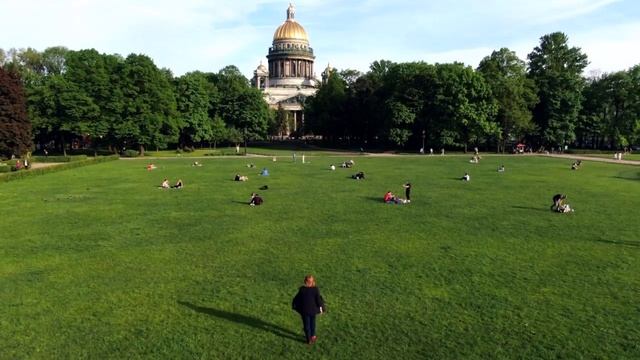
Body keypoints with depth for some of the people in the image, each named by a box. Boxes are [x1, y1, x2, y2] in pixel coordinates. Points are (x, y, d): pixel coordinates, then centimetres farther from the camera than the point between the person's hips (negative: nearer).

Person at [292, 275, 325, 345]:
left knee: (306, 324, 12)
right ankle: (313, 336, 38)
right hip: (313, 310, 1)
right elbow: (318, 299, -10)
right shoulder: (315, 289, -16)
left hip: (304, 310, -1)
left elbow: (298, 299, -6)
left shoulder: (302, 289, -16)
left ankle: (308, 339, 20)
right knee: (312, 322, 23)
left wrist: (295, 306, 9)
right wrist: (320, 308, 3)